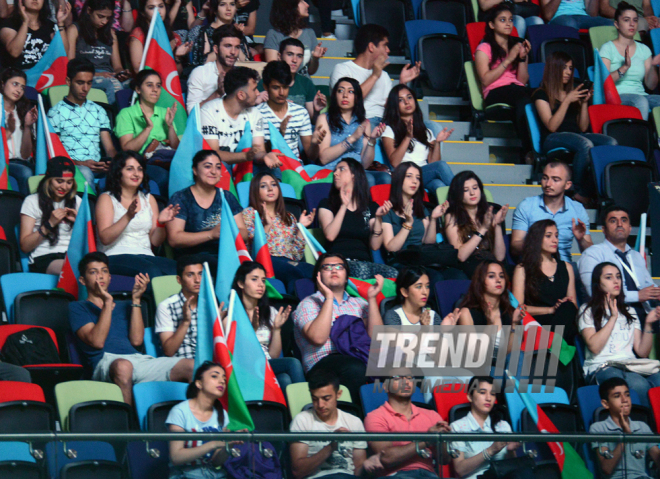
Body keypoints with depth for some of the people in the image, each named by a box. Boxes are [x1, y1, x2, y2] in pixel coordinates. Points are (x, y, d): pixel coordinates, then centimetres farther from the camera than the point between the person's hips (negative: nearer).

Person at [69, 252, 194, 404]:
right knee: (122, 366, -44)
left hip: (139, 359, 5)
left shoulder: (123, 307, 31)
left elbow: (136, 340, 11)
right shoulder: (77, 308, 18)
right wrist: (107, 302, -3)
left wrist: (136, 299, 10)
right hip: (106, 361, -5)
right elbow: (97, 341, -1)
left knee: (191, 366, -19)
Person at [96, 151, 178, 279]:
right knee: (151, 270, -38)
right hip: (116, 257, -5)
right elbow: (104, 238, -9)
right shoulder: (107, 199, 7)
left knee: (174, 268, -31)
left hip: (146, 255, 5)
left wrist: (161, 223, -3)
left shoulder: (149, 199, 22)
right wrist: (128, 217, -20)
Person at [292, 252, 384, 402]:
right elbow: (318, 338, -9)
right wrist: (329, 298, -5)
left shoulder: (359, 304, 26)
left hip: (359, 358, 4)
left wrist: (372, 299, 4)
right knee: (356, 368, -38)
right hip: (323, 363, -4)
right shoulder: (308, 304, 13)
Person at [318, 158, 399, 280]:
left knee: (393, 273, -31)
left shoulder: (371, 207, 19)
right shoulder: (326, 204, 15)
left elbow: (375, 246, 8)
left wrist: (378, 218, -4)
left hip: (365, 262, 3)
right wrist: (344, 206, -7)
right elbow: (330, 235, -6)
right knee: (362, 270, -39)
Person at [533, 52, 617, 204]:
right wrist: (567, 101, -10)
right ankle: (581, 193, -34)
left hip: (577, 136, 6)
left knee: (611, 143, -25)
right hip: (553, 140, -6)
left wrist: (584, 102, 6)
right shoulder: (541, 95, 7)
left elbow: (583, 127, 19)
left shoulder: (572, 93, 25)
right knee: (586, 145, -38)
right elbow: (552, 126, -7)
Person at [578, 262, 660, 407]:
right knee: (640, 385, -38)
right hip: (601, 367, -4)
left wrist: (648, 324, 4)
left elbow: (642, 352, 16)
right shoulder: (587, 311, 12)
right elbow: (594, 346, -7)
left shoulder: (629, 312, 26)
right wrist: (613, 317, -3)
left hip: (631, 366, 4)